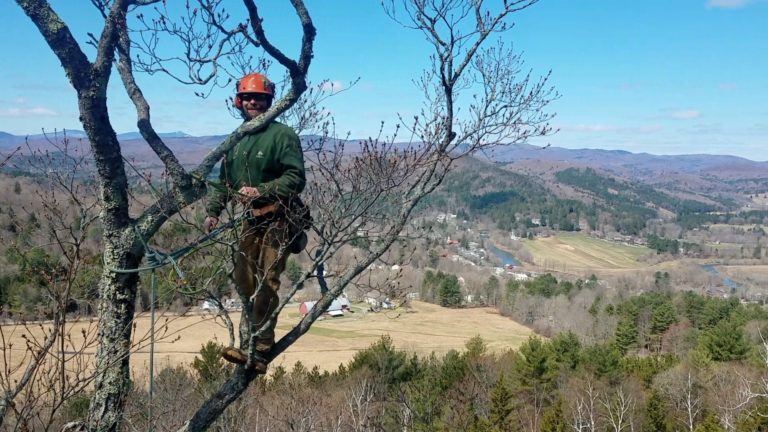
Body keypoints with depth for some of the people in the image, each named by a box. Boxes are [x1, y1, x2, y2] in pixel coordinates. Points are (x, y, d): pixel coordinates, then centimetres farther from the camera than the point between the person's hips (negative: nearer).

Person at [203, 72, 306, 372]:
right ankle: (251, 342, 22)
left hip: (278, 220, -7)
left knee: (265, 284, -11)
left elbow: (296, 178, -17)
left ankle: (260, 354, -9)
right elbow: (224, 181, 17)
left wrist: (262, 191, -25)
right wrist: (213, 212, 7)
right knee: (243, 280, 9)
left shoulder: (282, 135, -9)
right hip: (251, 219, 8)